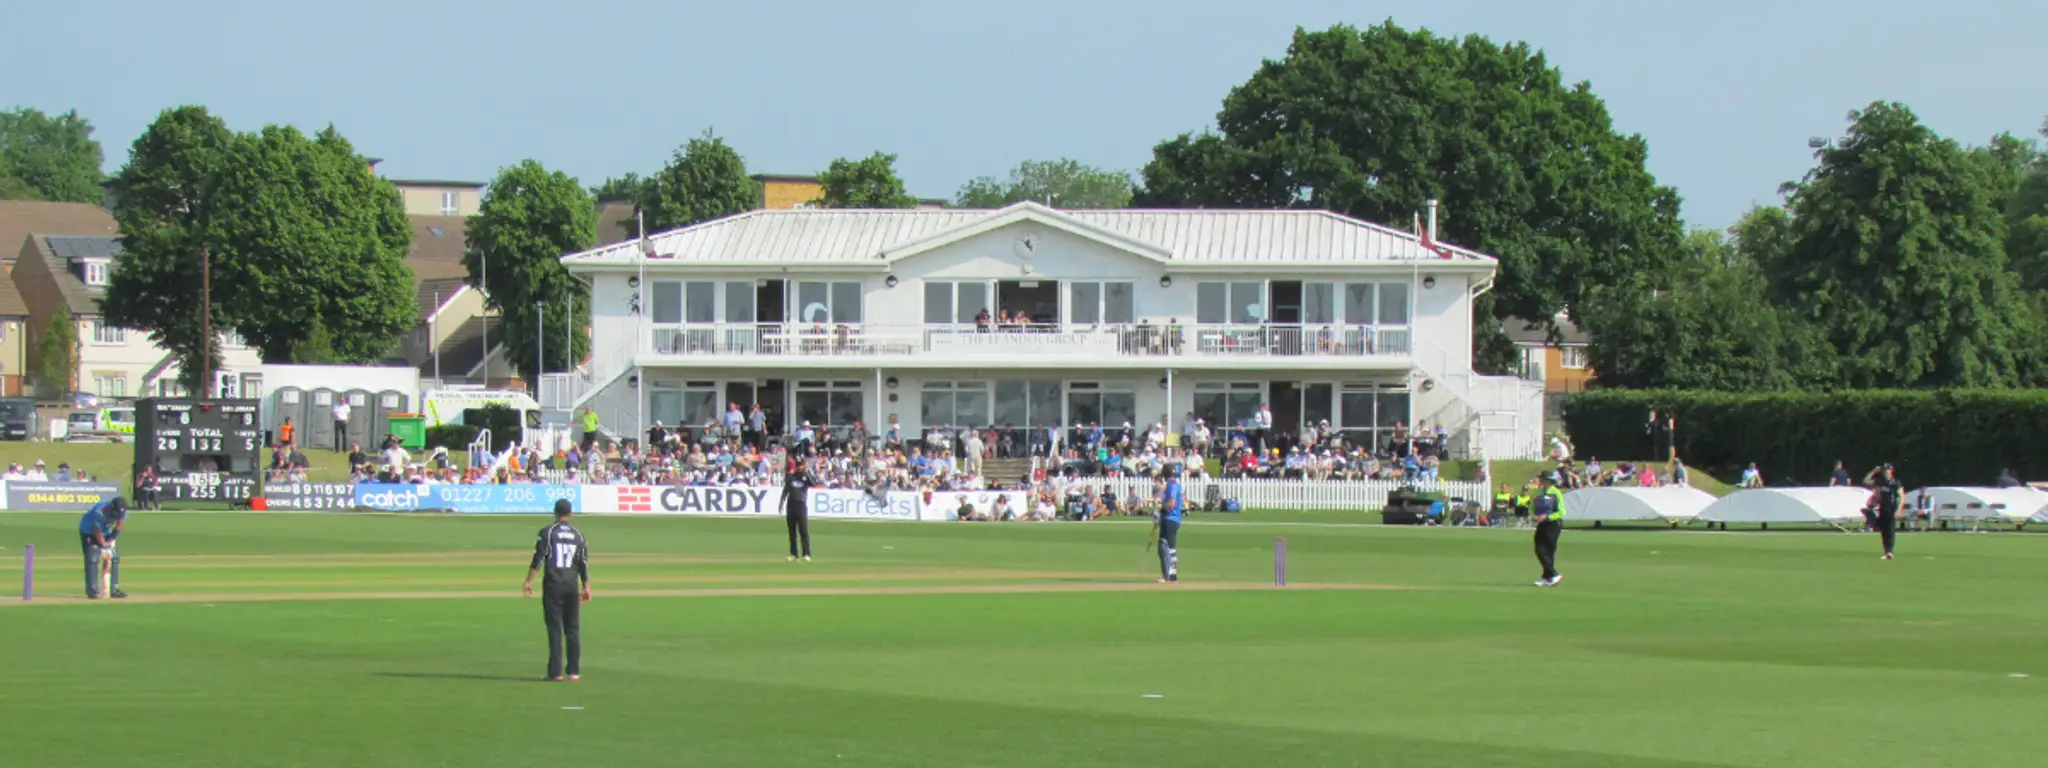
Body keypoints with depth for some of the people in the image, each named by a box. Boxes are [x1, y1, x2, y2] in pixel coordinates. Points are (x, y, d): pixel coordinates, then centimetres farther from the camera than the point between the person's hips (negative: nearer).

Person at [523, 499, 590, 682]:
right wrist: (586, 587, 13)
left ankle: (556, 672, -7)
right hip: (572, 585, 3)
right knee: (573, 629, 8)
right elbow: (584, 564, 8)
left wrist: (529, 581, -9)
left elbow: (538, 559, -10)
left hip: (553, 584, -3)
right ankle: (574, 671, 8)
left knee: (555, 629, -3)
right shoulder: (578, 535, 8)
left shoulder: (547, 532, -3)